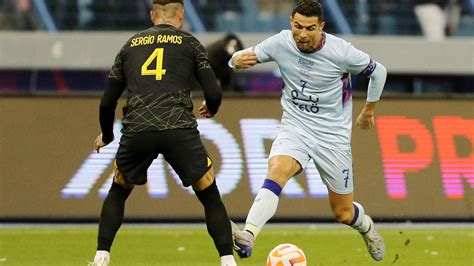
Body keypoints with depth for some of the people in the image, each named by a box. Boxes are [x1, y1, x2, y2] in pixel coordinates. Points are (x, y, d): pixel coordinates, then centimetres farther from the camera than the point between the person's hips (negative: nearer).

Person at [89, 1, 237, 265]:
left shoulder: (131, 45, 22)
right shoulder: (189, 43, 14)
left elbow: (107, 102, 22)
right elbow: (214, 93, 6)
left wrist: (106, 136, 40)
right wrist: (211, 109, 30)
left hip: (136, 131, 2)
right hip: (179, 131, -2)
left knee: (118, 192, 26)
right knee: (211, 198, 12)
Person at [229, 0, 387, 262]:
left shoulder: (340, 51, -17)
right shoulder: (281, 43, -10)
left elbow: (378, 71, 0)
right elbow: (240, 58, 0)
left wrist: (368, 111, 13)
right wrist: (238, 59, -25)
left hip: (332, 135, -1)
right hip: (294, 128, 1)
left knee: (343, 213, 7)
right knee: (277, 171, -32)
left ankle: (367, 228, 45)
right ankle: (247, 236, -50)